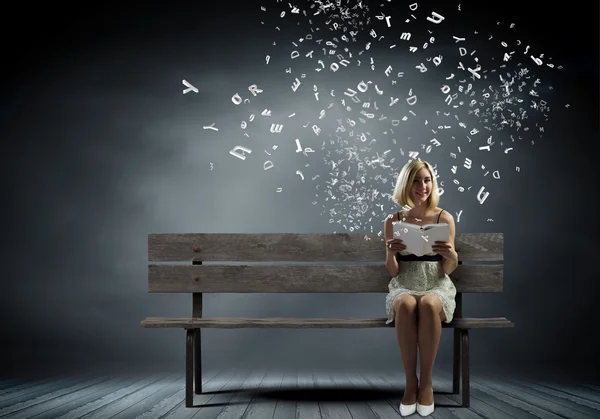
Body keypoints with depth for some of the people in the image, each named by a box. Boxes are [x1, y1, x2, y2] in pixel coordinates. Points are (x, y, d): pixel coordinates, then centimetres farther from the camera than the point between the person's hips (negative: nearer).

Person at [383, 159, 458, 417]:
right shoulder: (393, 221, 3)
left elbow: (448, 269, 1)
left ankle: (426, 381, -24)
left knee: (428, 305, -37)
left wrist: (452, 256, -23)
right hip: (404, 286, 0)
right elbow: (393, 272, 2)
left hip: (436, 286, 0)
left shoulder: (444, 218, 1)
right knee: (406, 305, -36)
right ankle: (410, 383, -26)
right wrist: (391, 253, -21)